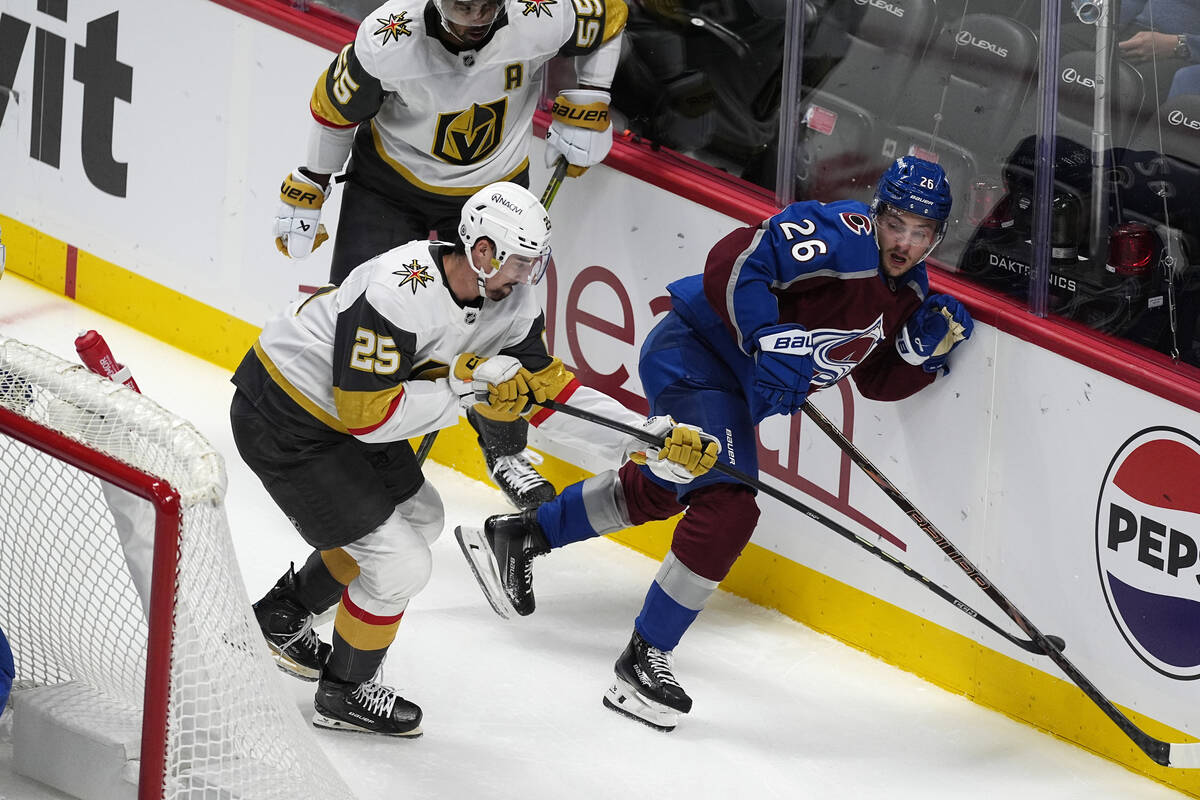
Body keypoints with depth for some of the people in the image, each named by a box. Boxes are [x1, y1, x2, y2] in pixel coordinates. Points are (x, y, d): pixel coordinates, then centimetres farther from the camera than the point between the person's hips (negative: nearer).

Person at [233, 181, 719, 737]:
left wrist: (653, 442, -4)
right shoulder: (397, 294, -33)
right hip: (281, 420, -9)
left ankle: (281, 617, 40)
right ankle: (344, 692, 16)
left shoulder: (508, 303, -6)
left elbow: (548, 390, 2)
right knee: (400, 564, -9)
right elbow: (366, 415, -31)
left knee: (418, 518, 25)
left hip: (336, 413, 9)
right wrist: (466, 388, -27)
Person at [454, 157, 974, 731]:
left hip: (736, 382, 10)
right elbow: (733, 261, -31)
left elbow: (878, 381, 10)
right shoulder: (842, 235, -23)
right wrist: (772, 341, -36)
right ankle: (644, 659, -11)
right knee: (728, 507, -20)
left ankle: (518, 535, 43)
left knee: (659, 491, 25)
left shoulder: (908, 290, 5)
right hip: (692, 354, -10)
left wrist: (926, 348, -7)